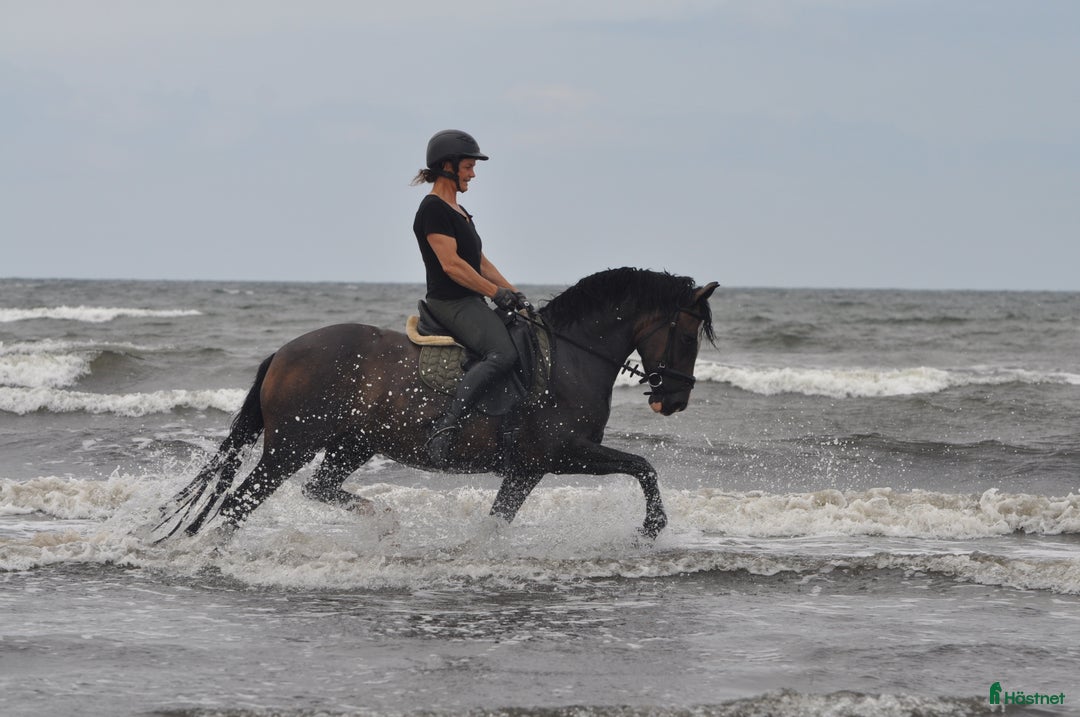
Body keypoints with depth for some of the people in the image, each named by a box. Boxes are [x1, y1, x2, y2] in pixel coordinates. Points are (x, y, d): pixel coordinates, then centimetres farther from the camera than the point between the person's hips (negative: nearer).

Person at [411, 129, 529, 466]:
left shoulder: (458, 212, 21)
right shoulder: (433, 209, -11)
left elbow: (480, 261, 23)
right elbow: (451, 264, -19)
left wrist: (513, 293, 11)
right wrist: (496, 292, -17)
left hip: (470, 304, 11)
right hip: (450, 303, -11)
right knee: (502, 353, -31)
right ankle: (445, 427, -39)